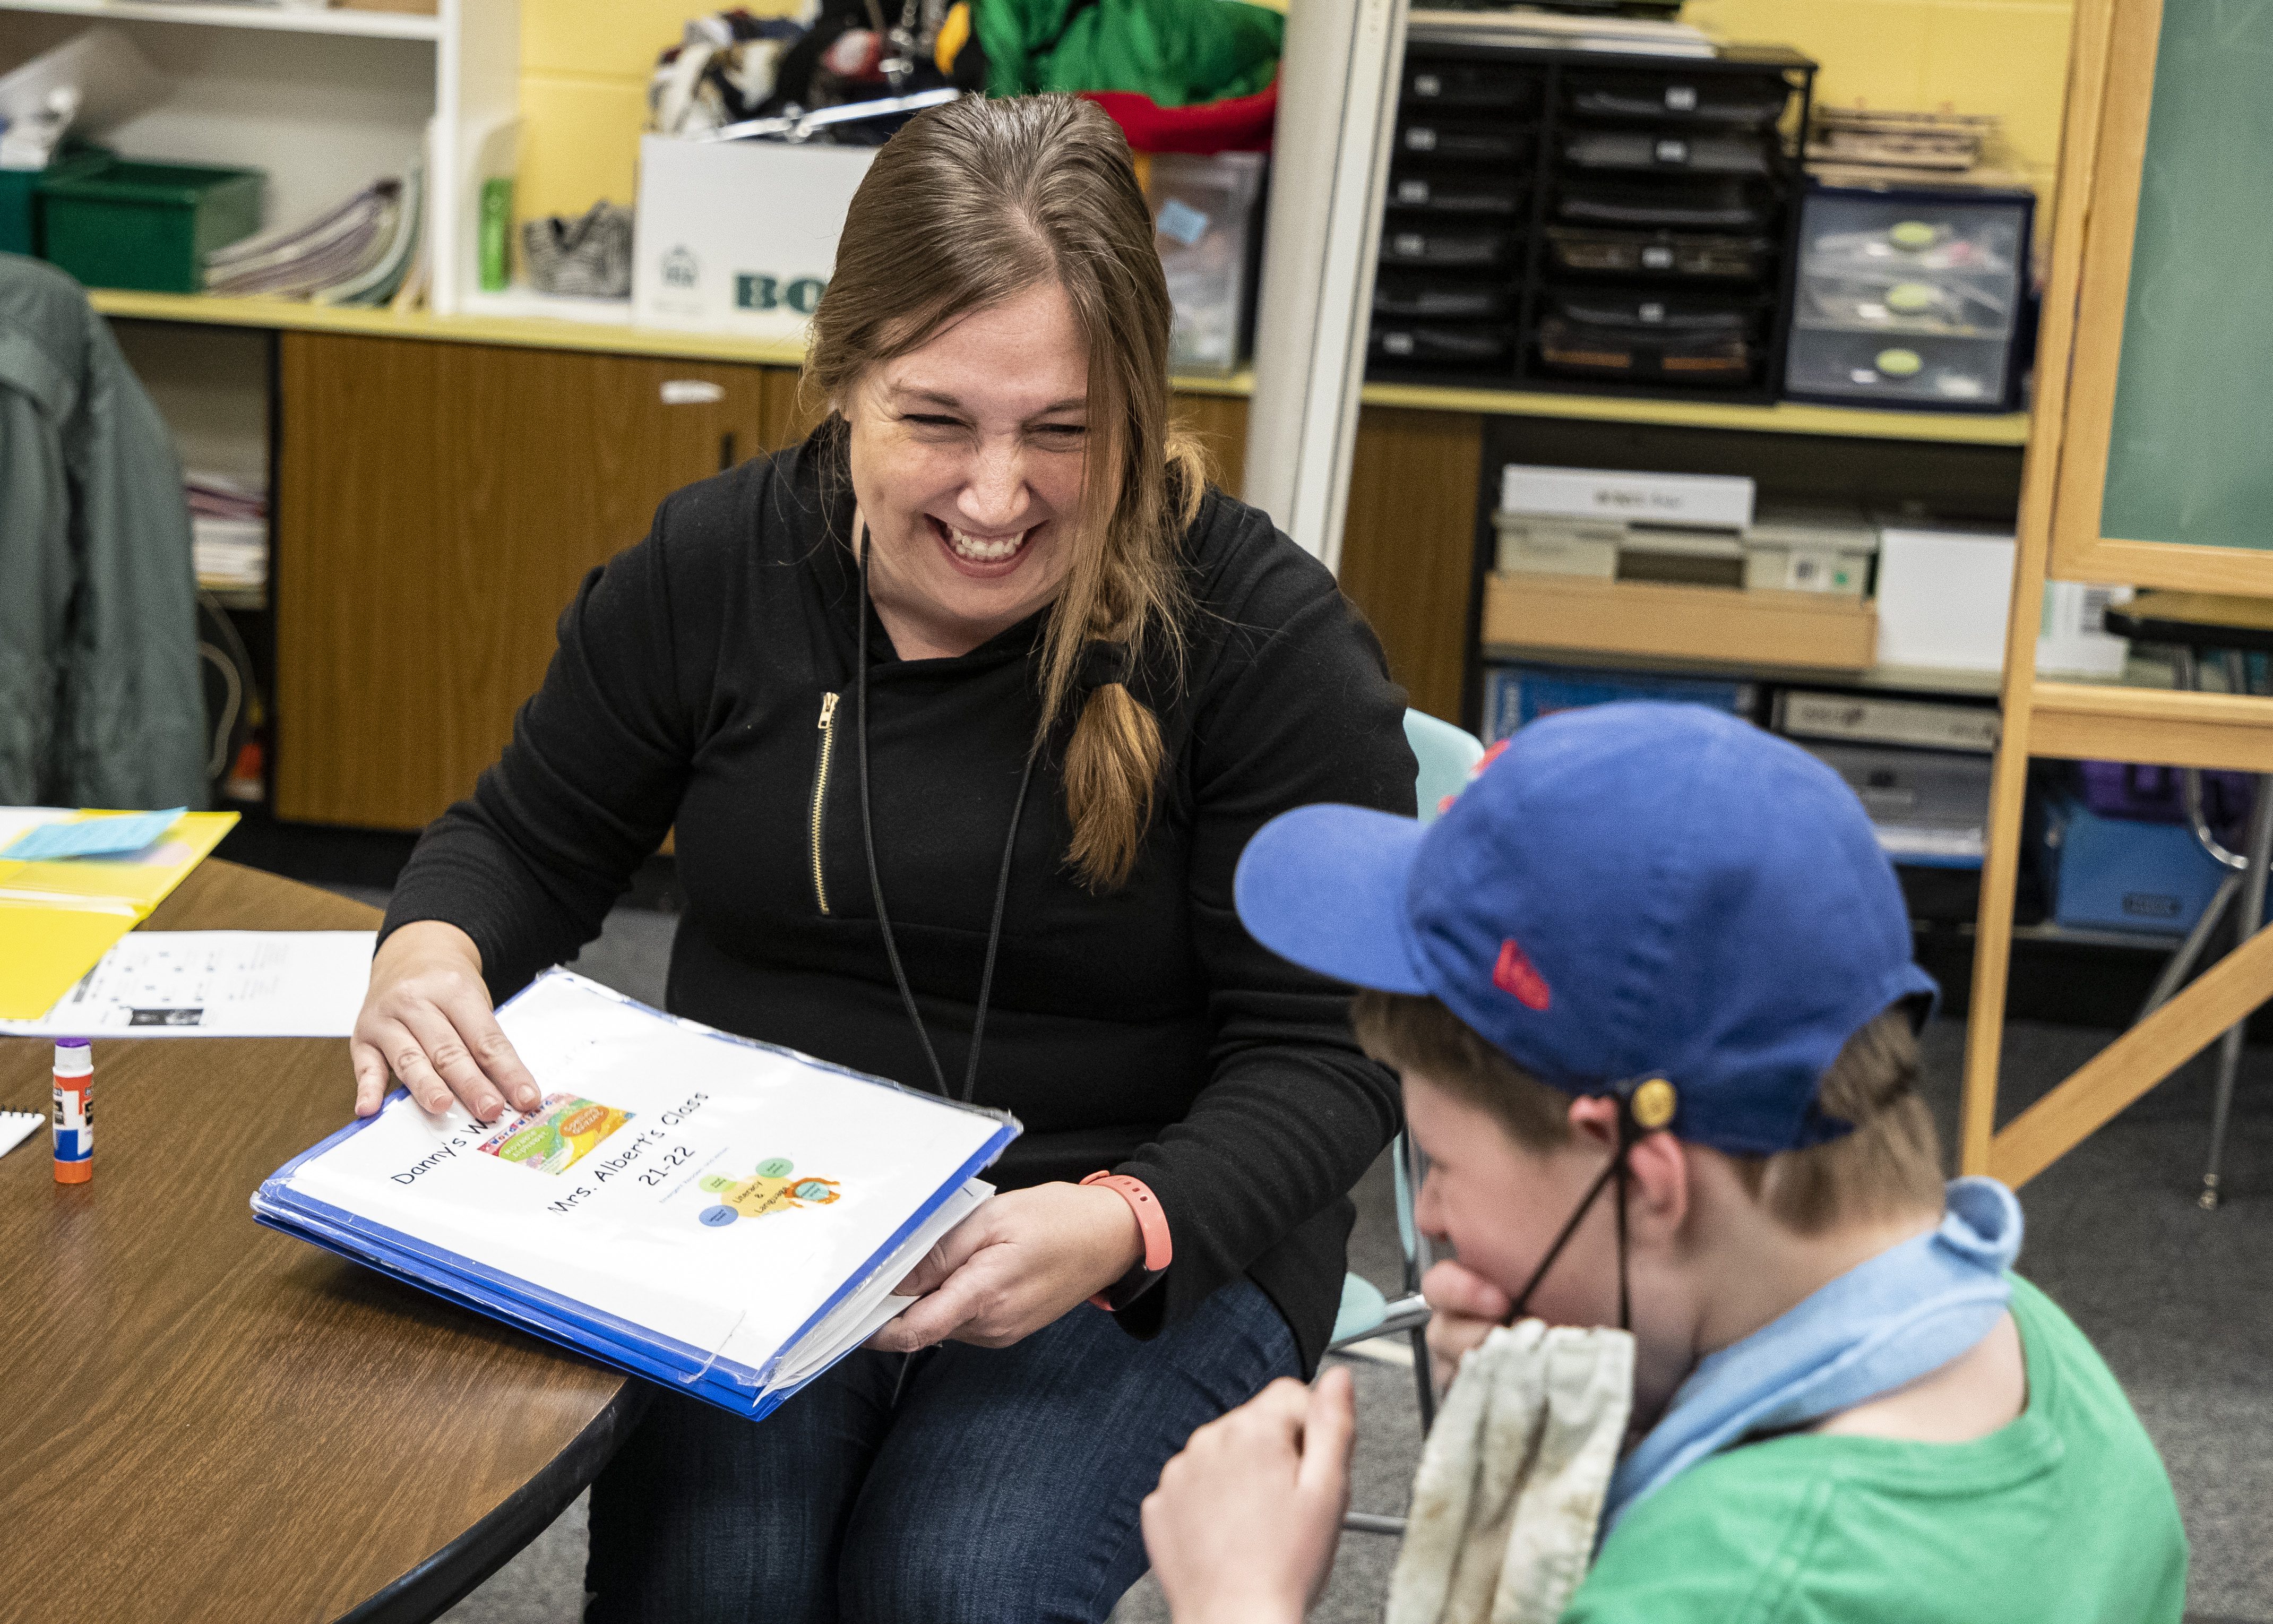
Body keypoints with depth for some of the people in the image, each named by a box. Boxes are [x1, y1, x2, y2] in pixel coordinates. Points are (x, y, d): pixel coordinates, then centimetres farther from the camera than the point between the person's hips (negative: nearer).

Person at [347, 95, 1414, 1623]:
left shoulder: (1267, 637, -12)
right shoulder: (715, 564, -1)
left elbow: (1321, 1059, -10)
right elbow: (532, 843, 12)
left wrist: (1124, 1224, -29)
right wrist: (431, 953, -12)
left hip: (1159, 1246, -2)